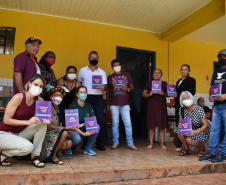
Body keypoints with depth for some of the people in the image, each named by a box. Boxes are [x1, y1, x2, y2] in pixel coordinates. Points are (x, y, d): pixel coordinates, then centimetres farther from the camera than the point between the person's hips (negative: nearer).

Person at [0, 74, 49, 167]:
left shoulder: (39, 100, -5)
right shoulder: (18, 97, -21)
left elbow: (43, 118, 2)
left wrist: (45, 120, -23)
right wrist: (28, 122, -28)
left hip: (19, 134, 6)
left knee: (42, 124, -17)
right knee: (28, 147, -29)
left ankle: (34, 157, -8)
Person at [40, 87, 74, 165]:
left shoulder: (57, 108, 14)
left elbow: (57, 126, 9)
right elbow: (48, 127, -20)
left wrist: (71, 128, -4)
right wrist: (66, 128, -19)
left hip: (54, 134, 8)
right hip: (46, 134, -8)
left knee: (69, 143, -11)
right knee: (64, 132, -28)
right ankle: (52, 156, -15)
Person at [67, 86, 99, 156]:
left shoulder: (88, 106, 4)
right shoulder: (72, 106, -13)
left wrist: (83, 124, -21)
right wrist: (83, 134, -28)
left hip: (84, 128, 5)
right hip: (73, 129, -5)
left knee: (96, 126, -21)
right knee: (77, 139, -37)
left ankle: (87, 148, -5)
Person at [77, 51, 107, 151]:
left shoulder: (102, 72, 11)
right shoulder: (82, 70, 12)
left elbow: (105, 85, 4)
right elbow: (79, 83, 13)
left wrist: (103, 87, -20)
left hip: (98, 98, 0)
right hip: (86, 97, 0)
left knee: (100, 120, -4)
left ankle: (100, 143, 5)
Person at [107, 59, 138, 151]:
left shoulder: (127, 75, 13)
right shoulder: (110, 77, 13)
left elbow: (132, 87, 13)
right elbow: (108, 91, 14)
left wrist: (127, 89, -10)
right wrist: (107, 103, 10)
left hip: (125, 103, 0)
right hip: (113, 104, 0)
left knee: (128, 123, -3)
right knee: (115, 124, 3)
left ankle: (130, 144, 4)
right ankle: (115, 143, 14)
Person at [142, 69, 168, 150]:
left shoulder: (164, 83, 10)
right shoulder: (149, 83, 9)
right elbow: (143, 94, 8)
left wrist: (163, 94, -13)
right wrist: (149, 94, -12)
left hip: (161, 106, 0)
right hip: (151, 106, 0)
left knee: (162, 126, 2)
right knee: (151, 126, 2)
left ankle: (162, 144, 10)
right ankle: (151, 143, 12)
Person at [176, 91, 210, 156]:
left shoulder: (199, 109, -22)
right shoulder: (182, 109, -9)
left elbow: (205, 125, -20)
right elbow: (181, 122, -2)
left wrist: (196, 132, -37)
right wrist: (180, 125, -27)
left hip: (202, 130, -4)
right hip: (191, 129, 5)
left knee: (189, 140, -28)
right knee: (179, 130, -24)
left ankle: (202, 147, 6)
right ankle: (186, 149, -2)